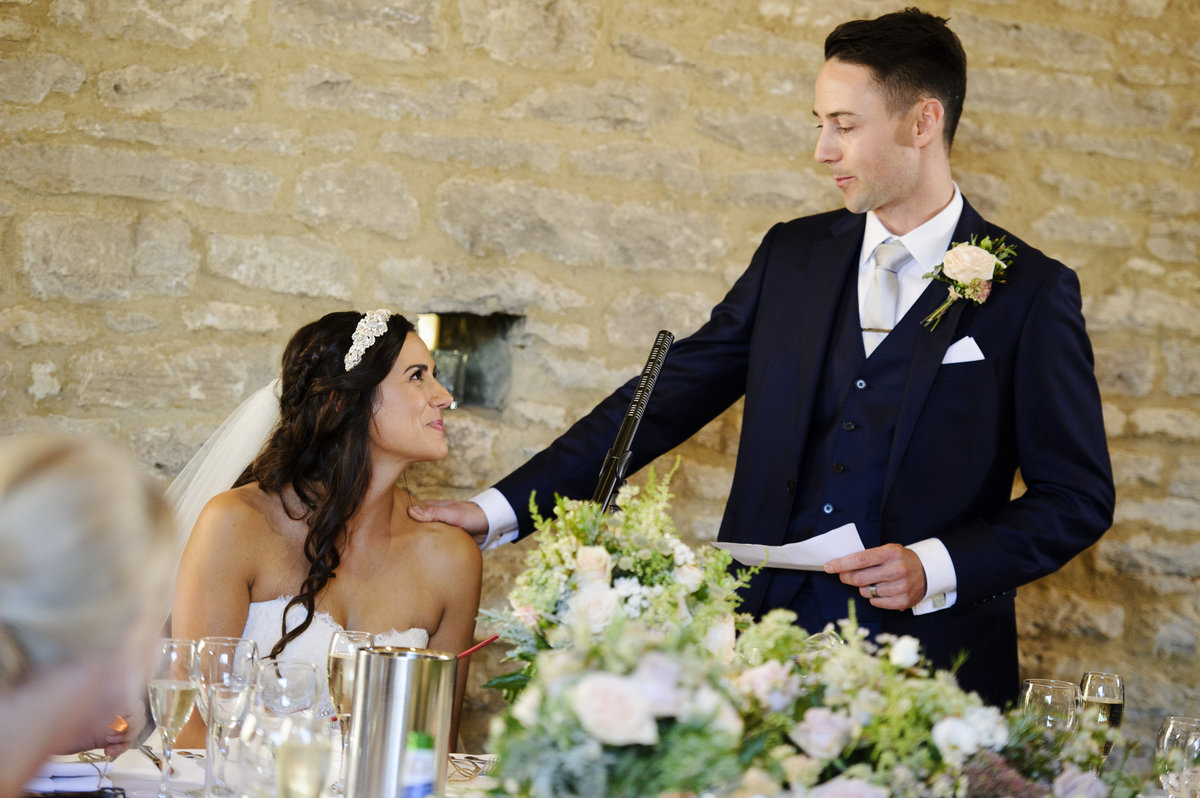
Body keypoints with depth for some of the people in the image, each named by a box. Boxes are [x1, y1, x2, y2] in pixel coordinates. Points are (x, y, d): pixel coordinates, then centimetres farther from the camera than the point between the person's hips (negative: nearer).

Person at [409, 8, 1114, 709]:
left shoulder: (1032, 293, -2)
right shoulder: (792, 255, 11)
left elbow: (1078, 495, 0)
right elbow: (668, 396, 12)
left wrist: (937, 568, -14)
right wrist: (500, 509, 7)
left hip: (928, 669, -3)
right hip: (763, 645, 3)